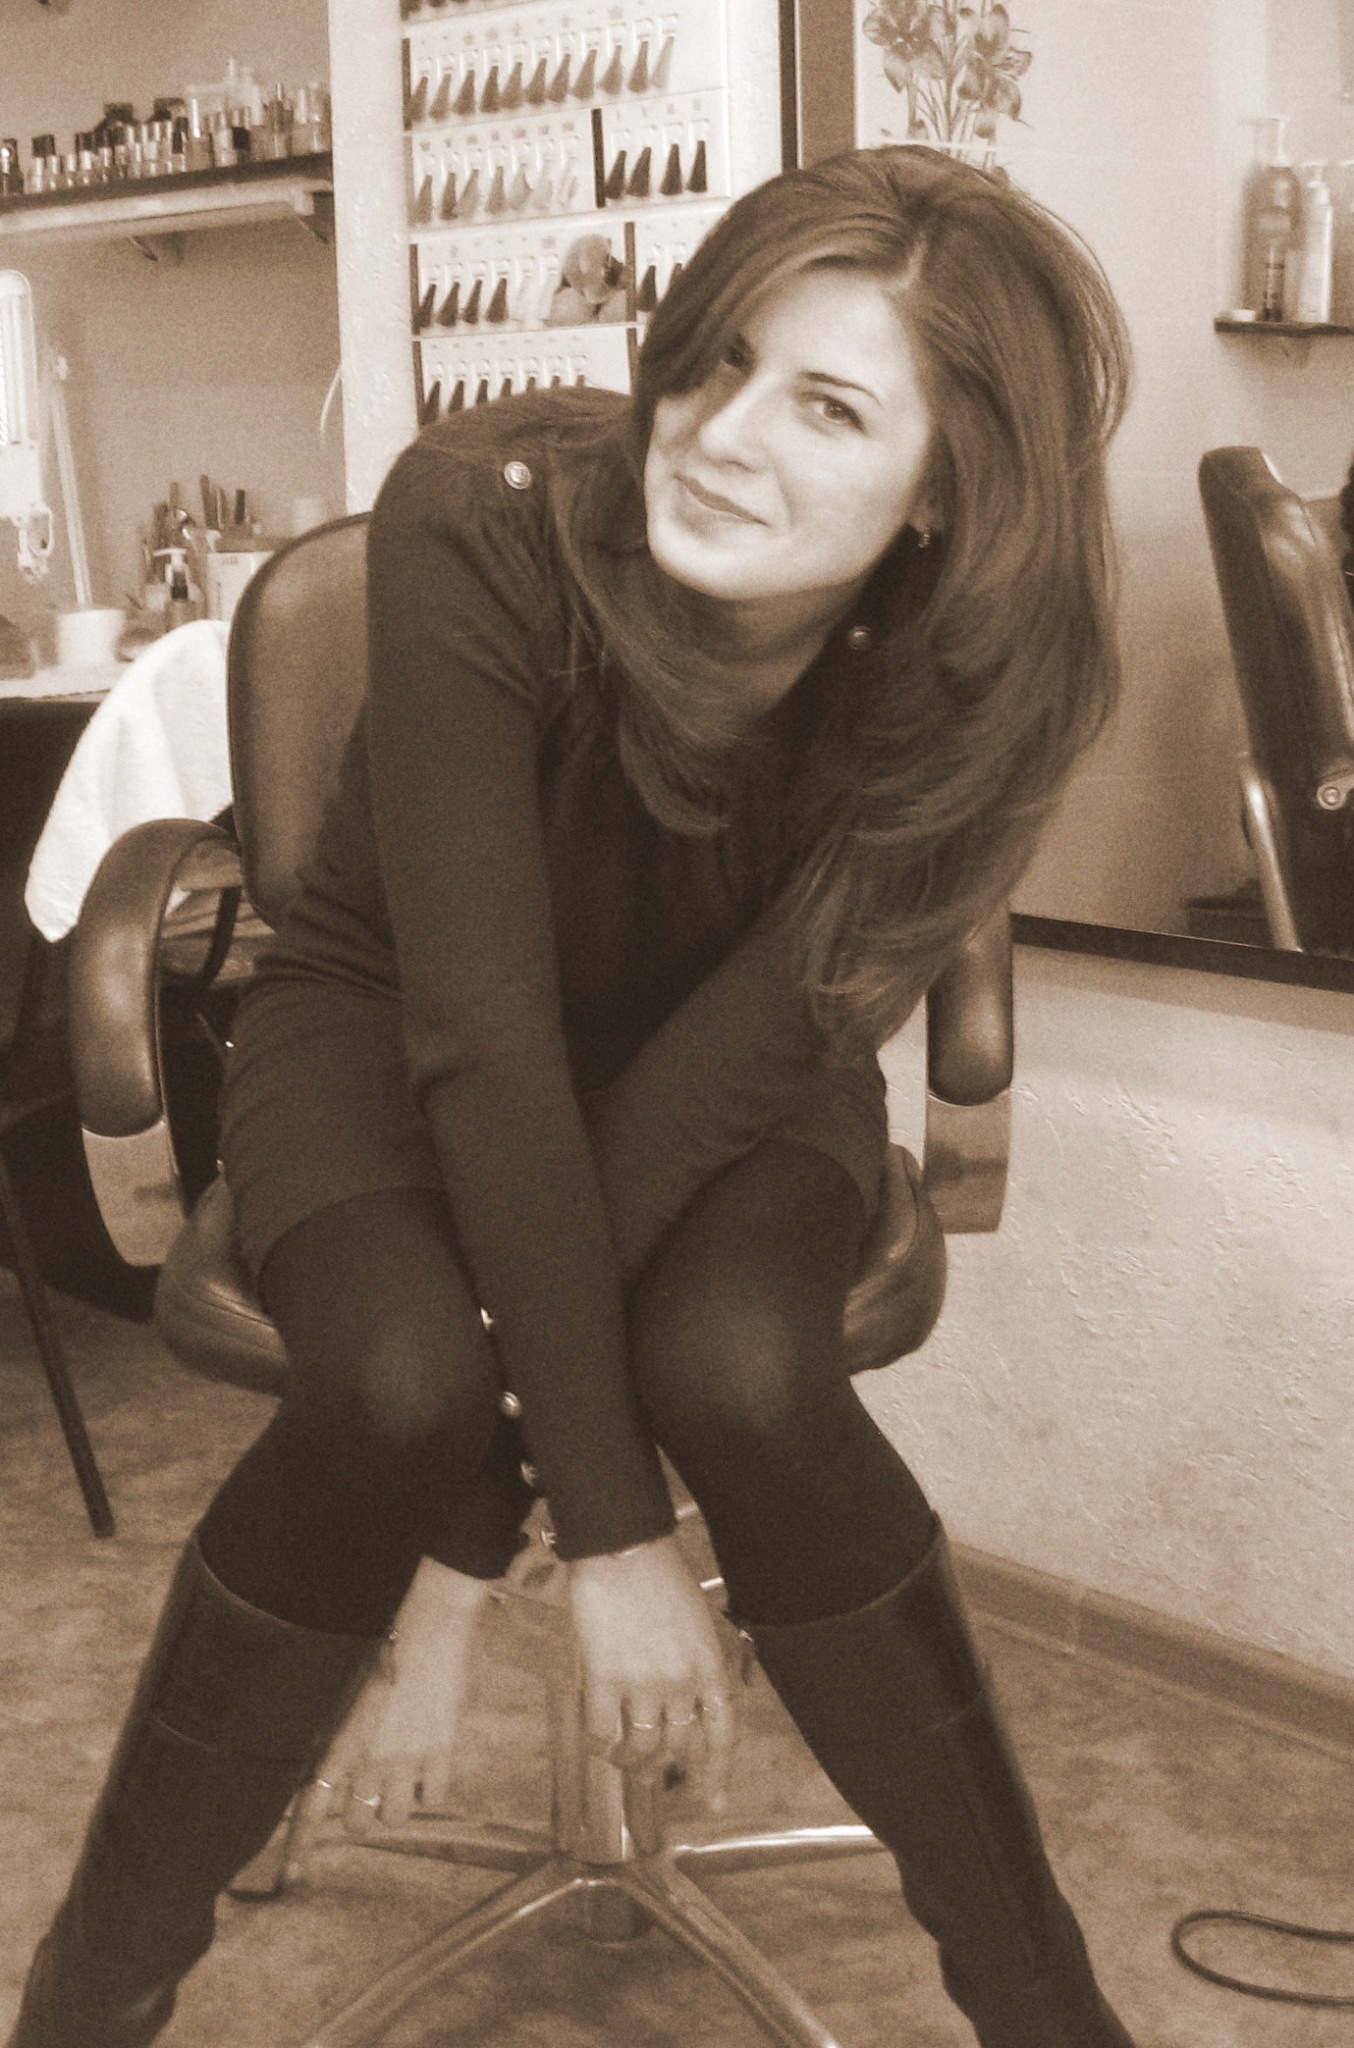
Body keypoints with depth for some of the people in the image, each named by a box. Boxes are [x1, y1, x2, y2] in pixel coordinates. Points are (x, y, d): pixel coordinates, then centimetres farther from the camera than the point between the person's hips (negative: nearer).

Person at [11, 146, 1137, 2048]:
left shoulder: (977, 689, -22)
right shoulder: (485, 521, -29)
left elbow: (726, 1068, -24)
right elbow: (484, 1037, -30)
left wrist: (463, 1554, -27)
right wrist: (608, 1528, -31)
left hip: (729, 1086, 1)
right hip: (389, 1034, -1)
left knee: (738, 1372, -32)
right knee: (400, 1379, -33)